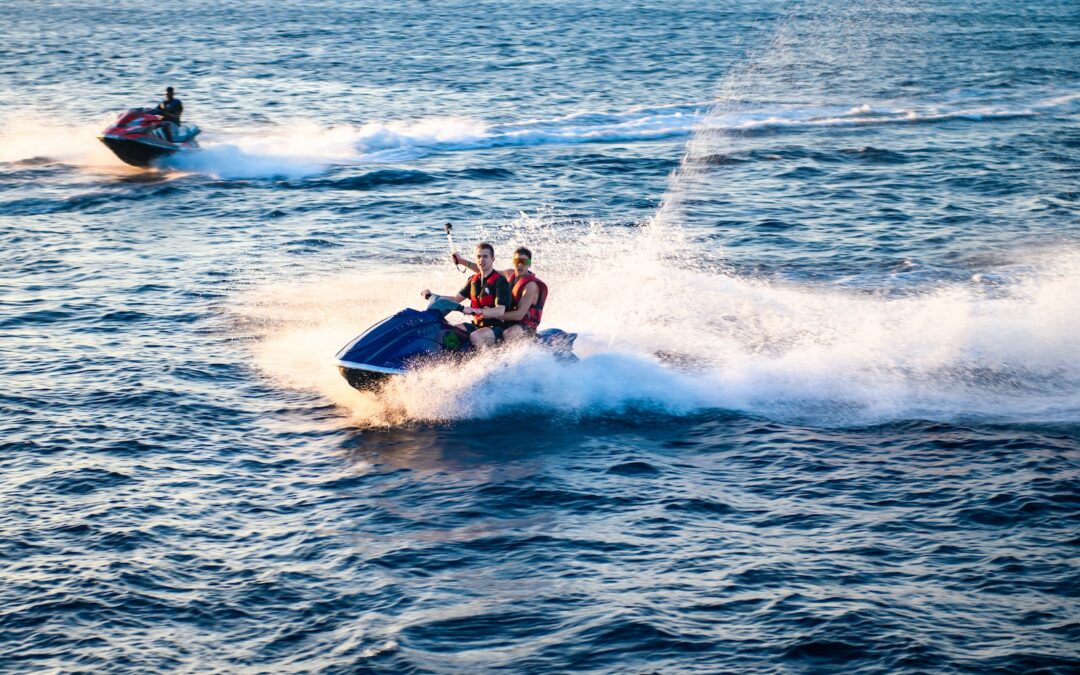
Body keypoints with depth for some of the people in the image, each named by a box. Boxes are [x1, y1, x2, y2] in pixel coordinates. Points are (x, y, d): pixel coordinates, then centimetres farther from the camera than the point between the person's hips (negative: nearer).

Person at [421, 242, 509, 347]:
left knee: (475, 336, -36)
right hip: (477, 325, 8)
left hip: (495, 326, -8)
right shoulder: (473, 280, 11)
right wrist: (432, 296, 6)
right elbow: (457, 299, 18)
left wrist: (474, 310, -37)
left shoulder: (500, 281, -12)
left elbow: (500, 311, -23)